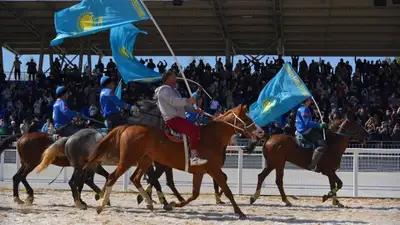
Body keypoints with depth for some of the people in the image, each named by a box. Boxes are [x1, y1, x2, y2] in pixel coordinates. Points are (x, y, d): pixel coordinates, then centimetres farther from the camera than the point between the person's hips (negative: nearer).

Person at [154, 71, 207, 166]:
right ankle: (194, 157, -36)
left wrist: (195, 109, 10)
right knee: (194, 130, -27)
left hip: (179, 118, 11)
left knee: (196, 129, 8)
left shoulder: (173, 90, 29)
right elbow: (173, 101, -21)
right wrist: (188, 101, -33)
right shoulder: (164, 89, -4)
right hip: (172, 119, -11)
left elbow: (182, 104, 26)